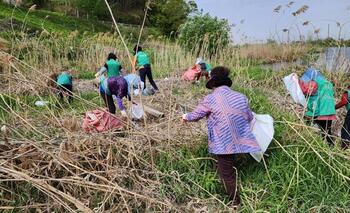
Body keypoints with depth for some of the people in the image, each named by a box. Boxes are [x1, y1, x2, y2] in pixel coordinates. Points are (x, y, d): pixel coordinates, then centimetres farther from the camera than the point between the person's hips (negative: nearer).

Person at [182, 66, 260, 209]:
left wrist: (186, 117, 22)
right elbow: (250, 117, 13)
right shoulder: (241, 96, 3)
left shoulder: (210, 99, -11)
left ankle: (235, 202, 21)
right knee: (231, 168, 27)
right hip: (238, 140, 6)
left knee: (226, 173, 9)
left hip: (223, 143, -6)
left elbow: (196, 115, 0)